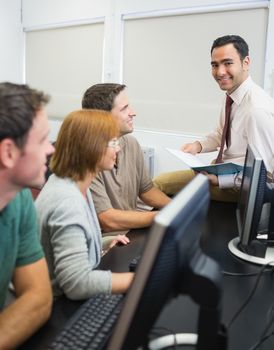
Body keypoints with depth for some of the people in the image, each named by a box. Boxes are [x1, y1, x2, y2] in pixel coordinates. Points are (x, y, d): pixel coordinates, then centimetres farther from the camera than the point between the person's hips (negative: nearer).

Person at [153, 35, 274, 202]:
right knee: (162, 180, 13)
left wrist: (219, 180, -25)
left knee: (159, 182, -10)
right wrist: (199, 145, -5)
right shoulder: (232, 94, -2)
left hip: (239, 184, -8)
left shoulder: (258, 109, -29)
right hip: (226, 165, 8)